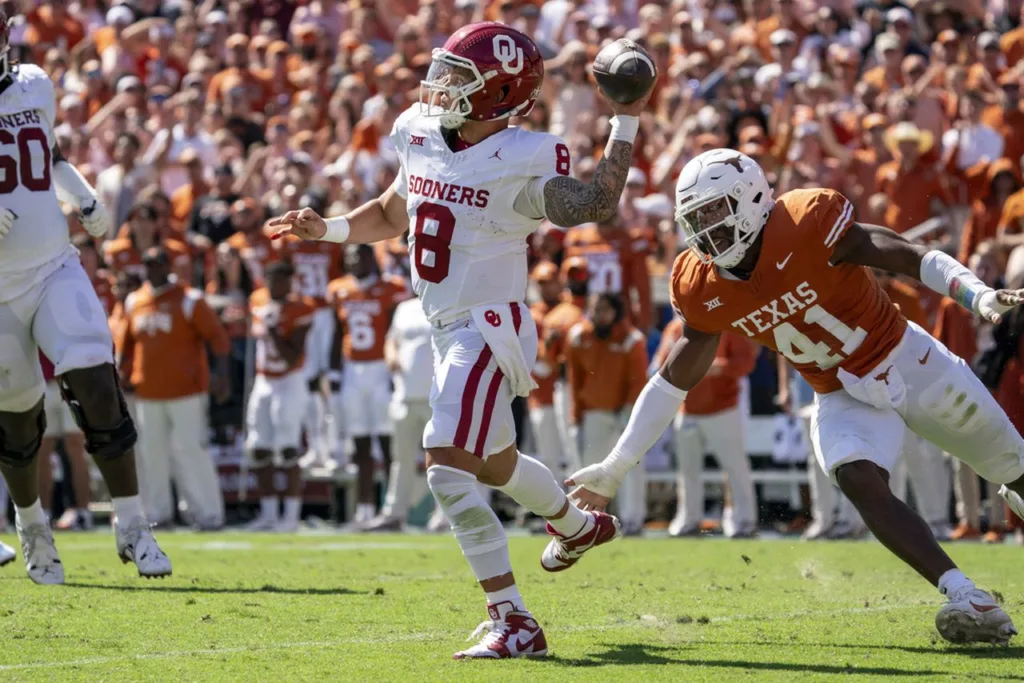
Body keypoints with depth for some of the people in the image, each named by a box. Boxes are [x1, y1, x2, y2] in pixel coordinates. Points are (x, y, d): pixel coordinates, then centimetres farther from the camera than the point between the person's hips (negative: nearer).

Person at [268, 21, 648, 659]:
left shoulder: (521, 159, -18)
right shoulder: (420, 135, 4)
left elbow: (594, 205, -31)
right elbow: (392, 215, 20)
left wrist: (626, 124, -26)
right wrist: (327, 229, 7)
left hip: (491, 326, -9)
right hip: (450, 330, 9)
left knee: (448, 469, -19)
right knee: (493, 463, 28)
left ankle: (514, 623, -14)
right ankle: (581, 524, 58)